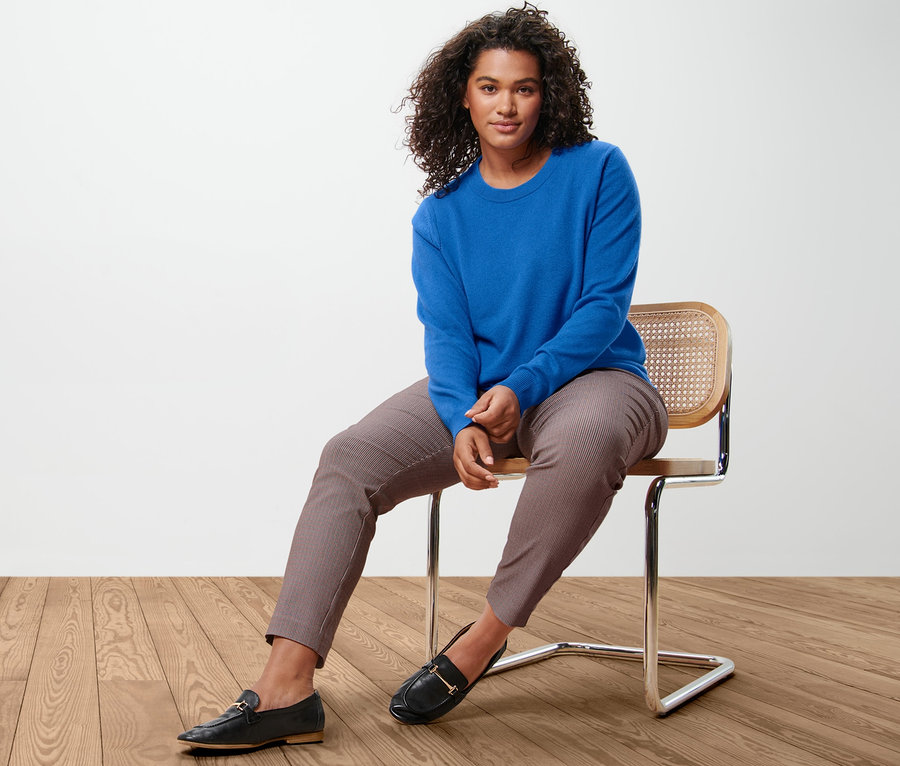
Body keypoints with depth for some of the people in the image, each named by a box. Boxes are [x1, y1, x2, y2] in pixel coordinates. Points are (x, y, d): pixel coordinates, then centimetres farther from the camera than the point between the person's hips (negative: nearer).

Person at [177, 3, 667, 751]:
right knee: (351, 456, -20)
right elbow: (446, 331, -1)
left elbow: (605, 304, -8)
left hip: (591, 377, -3)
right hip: (478, 389, 4)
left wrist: (522, 388, -21)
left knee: (583, 442, -41)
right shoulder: (442, 212, 7)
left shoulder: (597, 171, -2)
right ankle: (288, 689, -25)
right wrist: (465, 421, -22)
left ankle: (488, 634, -21)